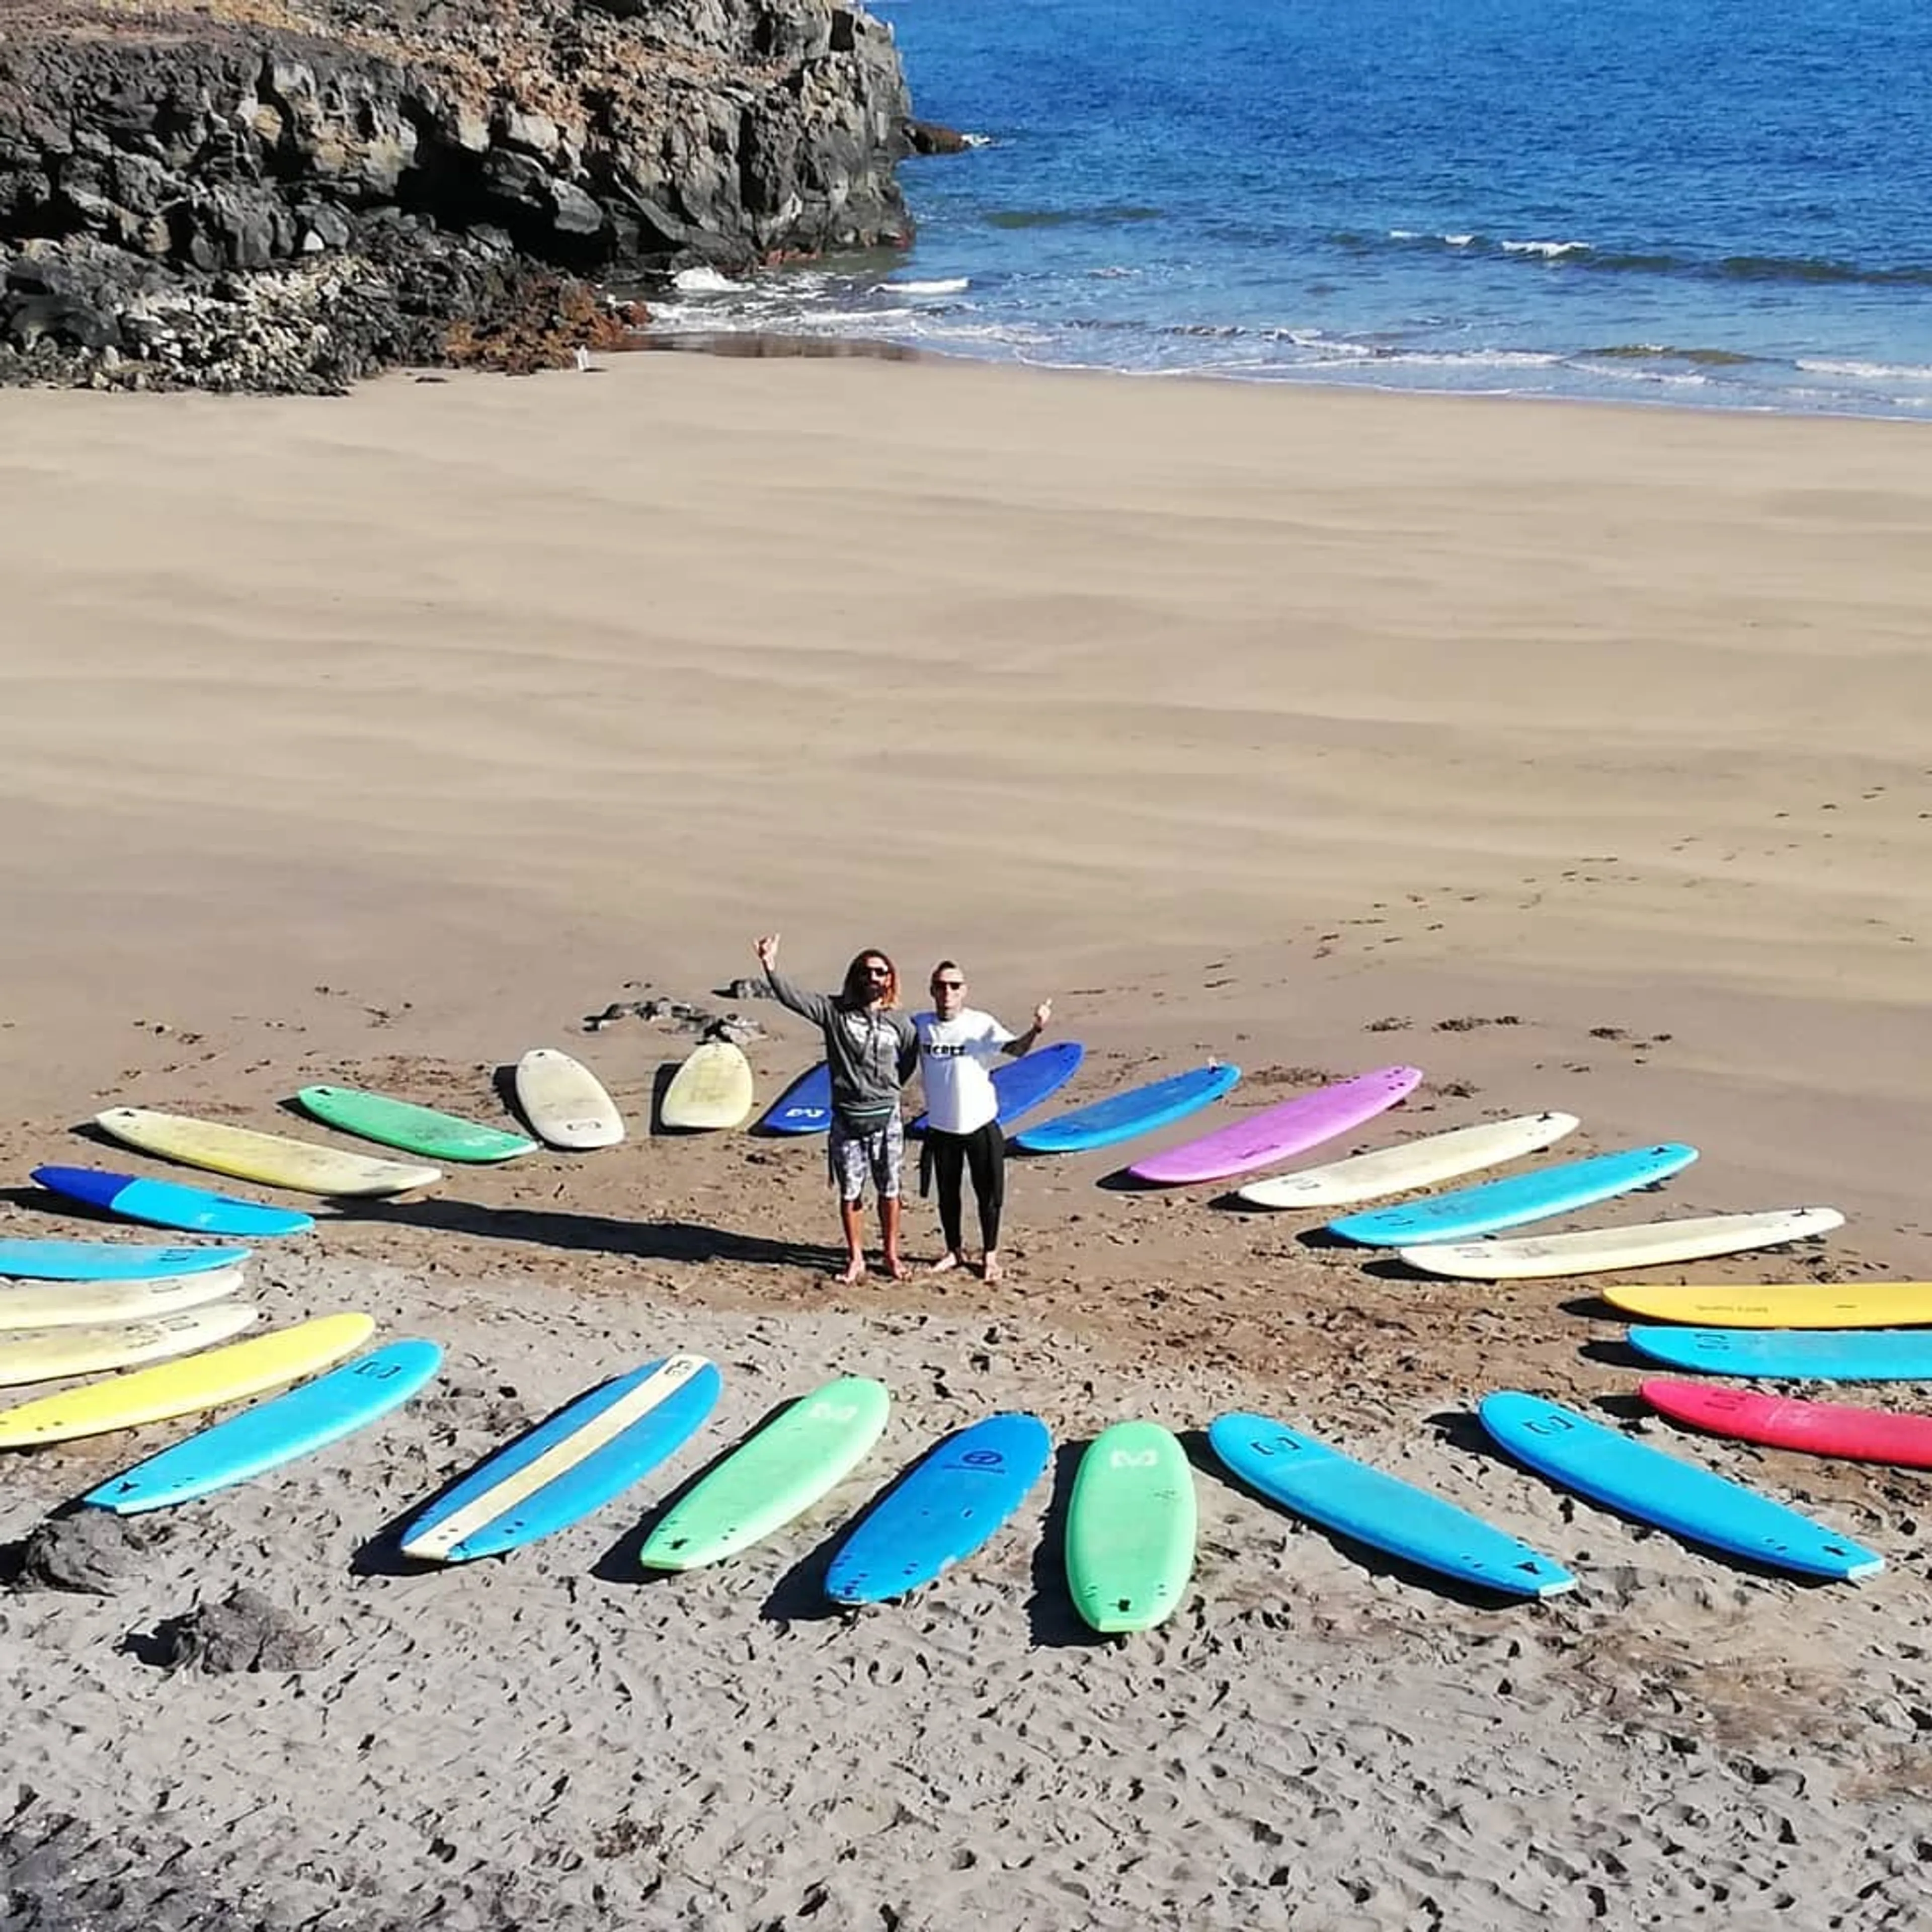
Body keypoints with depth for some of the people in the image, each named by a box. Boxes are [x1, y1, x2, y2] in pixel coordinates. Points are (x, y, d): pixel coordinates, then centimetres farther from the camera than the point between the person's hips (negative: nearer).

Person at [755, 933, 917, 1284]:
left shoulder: (900, 1024, 1)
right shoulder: (834, 1010, -3)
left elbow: (908, 1063, 14)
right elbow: (793, 998, -14)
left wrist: (885, 1090, 9)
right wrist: (771, 967, -26)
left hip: (886, 1118, 1)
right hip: (846, 1119, 0)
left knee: (889, 1192, 9)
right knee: (850, 1193, 7)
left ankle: (891, 1255, 24)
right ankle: (856, 1259, 21)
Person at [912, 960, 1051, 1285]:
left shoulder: (980, 1024, -13)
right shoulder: (919, 1026, -3)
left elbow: (1016, 1048, -24)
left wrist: (1036, 1030, -45)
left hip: (980, 1124, -3)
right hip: (941, 1127, 3)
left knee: (989, 1194, 6)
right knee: (947, 1194, 15)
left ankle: (990, 1255, 22)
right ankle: (954, 1251, 33)